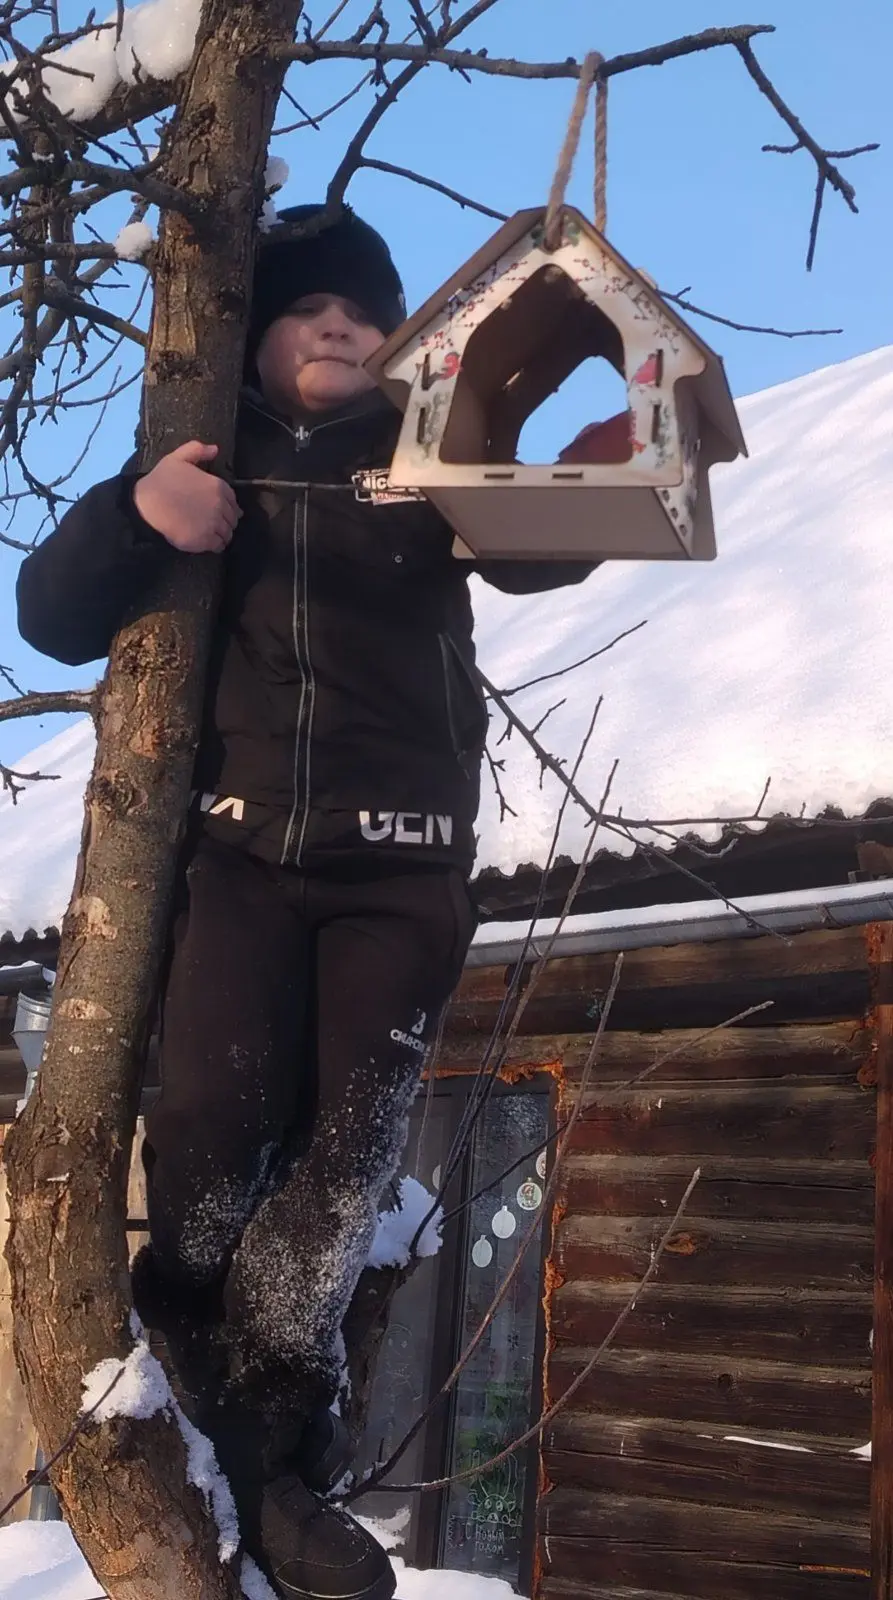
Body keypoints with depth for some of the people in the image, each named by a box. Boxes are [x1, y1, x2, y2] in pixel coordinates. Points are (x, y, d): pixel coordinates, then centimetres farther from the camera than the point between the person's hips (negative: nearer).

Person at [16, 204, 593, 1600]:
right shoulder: (209, 465, 14)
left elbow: (535, 553, -8)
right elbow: (54, 618, 7)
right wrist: (132, 516, -13)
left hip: (403, 860, 0)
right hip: (243, 840, 0)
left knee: (345, 1156, -5)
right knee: (209, 1126, -16)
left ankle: (273, 1461, 4)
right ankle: (174, 1423, 6)